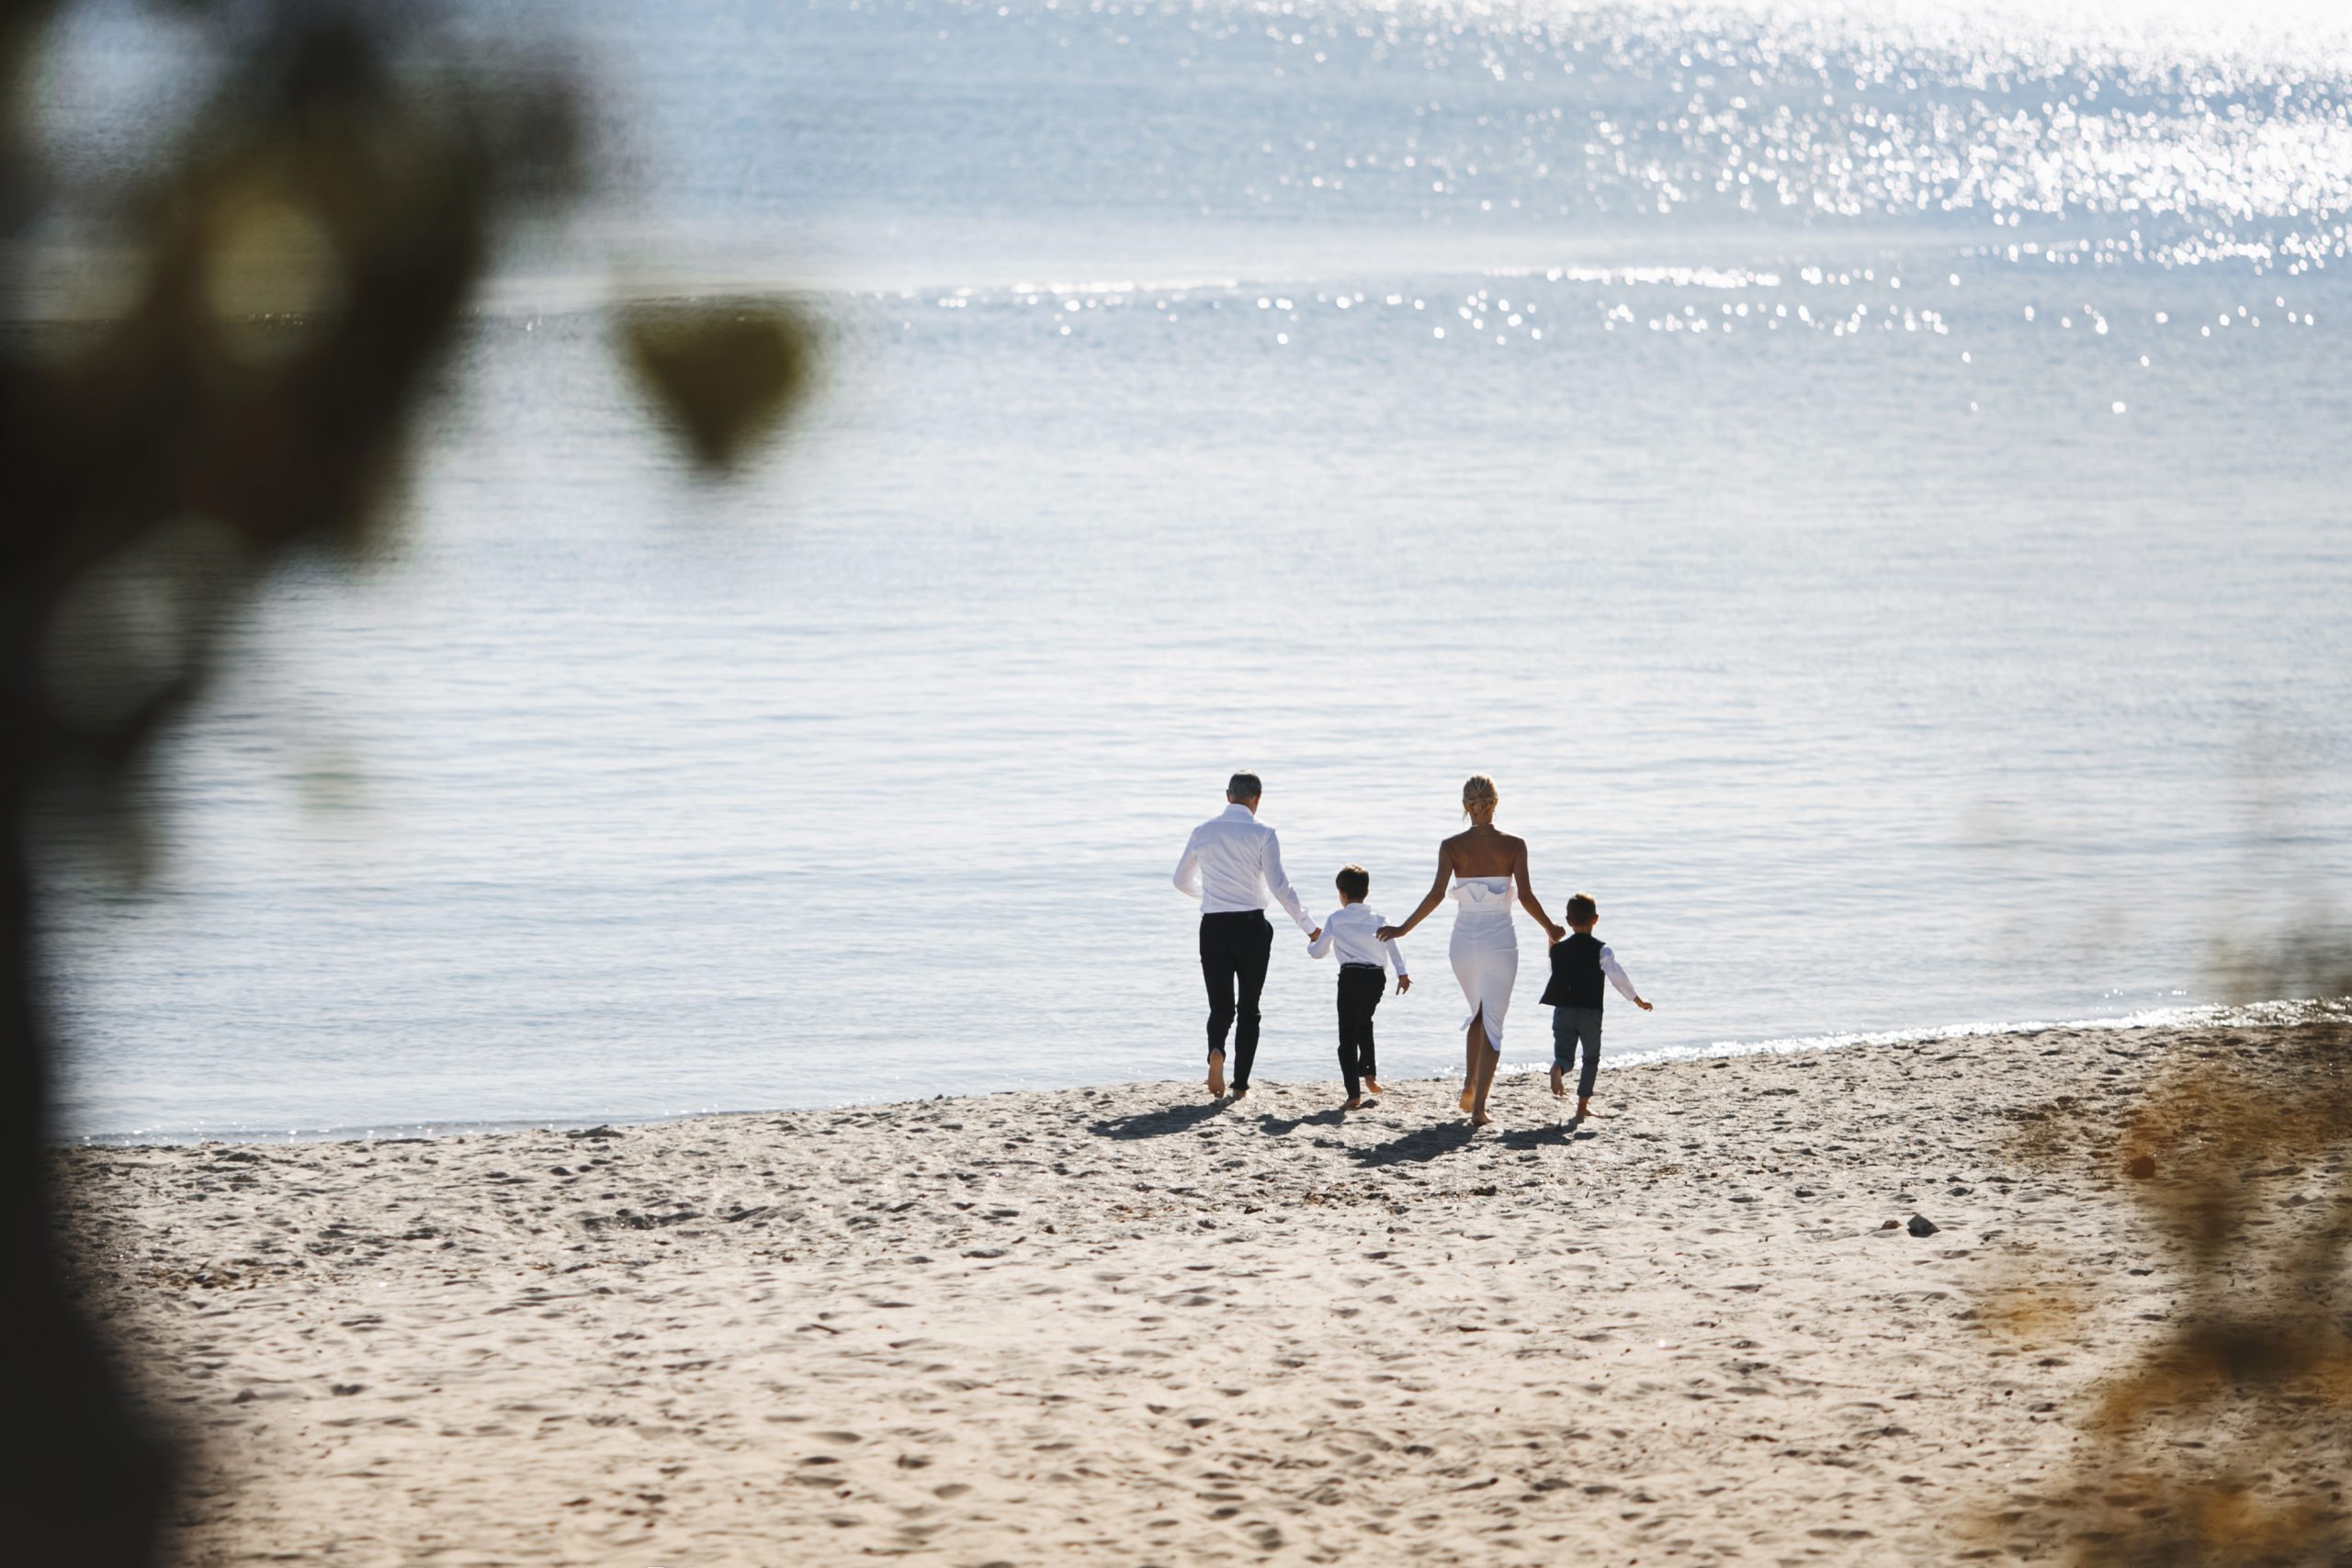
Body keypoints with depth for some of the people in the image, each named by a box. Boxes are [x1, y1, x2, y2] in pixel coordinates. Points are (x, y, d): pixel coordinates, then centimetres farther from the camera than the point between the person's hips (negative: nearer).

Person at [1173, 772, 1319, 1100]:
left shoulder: (1204, 831, 5)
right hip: (1251, 925, -2)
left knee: (1221, 1005, 3)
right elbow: (1279, 886, -12)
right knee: (1248, 1008, 11)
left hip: (1213, 926, 2)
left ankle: (1216, 1050, -29)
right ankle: (1240, 1083, 8)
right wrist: (1308, 926, -4)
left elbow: (1182, 881, 15)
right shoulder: (1262, 833, -6)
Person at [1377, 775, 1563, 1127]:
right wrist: (1550, 929, 8)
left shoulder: (1452, 846, -4)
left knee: (1477, 1014, 26)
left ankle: (1469, 1086, 19)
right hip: (1500, 940, -2)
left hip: (1464, 940, 2)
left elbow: (1436, 894, -11)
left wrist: (1403, 929, -2)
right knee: (1492, 1024, 2)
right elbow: (1526, 896, -8)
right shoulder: (1513, 846, -5)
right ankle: (1478, 1108, -5)